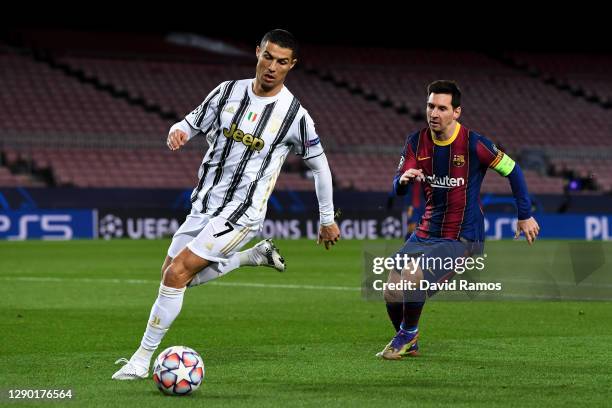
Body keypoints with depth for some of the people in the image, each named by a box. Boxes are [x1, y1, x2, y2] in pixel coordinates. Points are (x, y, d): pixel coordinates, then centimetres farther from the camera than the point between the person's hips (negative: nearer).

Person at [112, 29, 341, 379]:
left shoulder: (294, 114, -10)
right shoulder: (228, 92, 2)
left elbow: (319, 164, 1)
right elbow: (192, 124, 12)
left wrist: (328, 220, 8)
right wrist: (178, 132, -14)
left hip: (241, 213, -7)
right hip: (204, 204, 7)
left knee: (177, 273, -17)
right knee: (172, 276, 11)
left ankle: (142, 360, -8)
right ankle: (256, 255, 25)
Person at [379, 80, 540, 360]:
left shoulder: (473, 144, -15)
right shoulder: (416, 142, -1)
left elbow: (512, 170, -4)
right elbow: (397, 188, -4)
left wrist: (525, 216, 1)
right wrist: (403, 180, -29)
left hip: (462, 238, -6)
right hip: (427, 231, 6)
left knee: (412, 280, -25)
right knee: (392, 293, -3)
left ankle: (408, 334, 4)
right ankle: (407, 343, 26)